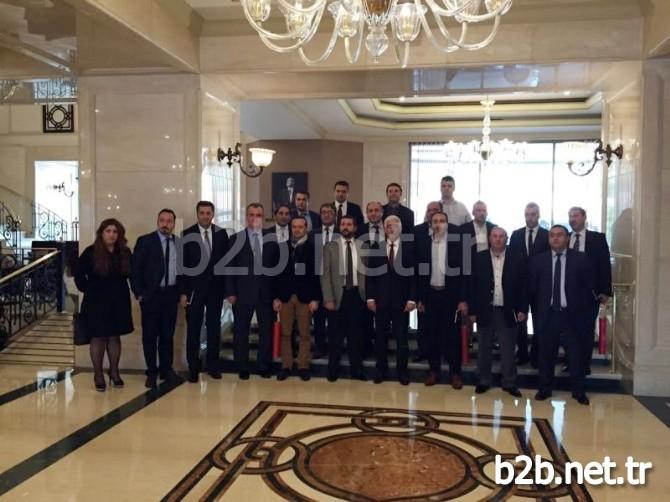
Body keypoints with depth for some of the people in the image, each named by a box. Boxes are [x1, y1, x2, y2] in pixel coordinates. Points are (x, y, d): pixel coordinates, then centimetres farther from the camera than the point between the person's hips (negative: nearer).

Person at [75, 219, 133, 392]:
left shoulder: (125, 253, 1)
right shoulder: (91, 252, -8)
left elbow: (131, 273, 9)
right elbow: (78, 273, -2)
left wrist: (137, 291, -2)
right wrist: (86, 289, -5)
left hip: (119, 302, 3)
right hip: (96, 302, -3)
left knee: (115, 337, 10)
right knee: (98, 337, 4)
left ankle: (114, 372, 22)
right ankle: (98, 375, 14)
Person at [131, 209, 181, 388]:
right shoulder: (145, 241, -3)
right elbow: (135, 269, -5)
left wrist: (182, 292, 5)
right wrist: (139, 293, -10)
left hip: (171, 294, 3)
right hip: (151, 295, -3)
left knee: (168, 334, 9)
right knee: (150, 335, 4)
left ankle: (166, 369, 21)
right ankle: (152, 372, 15)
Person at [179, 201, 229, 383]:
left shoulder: (221, 234, 2)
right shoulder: (187, 235, -3)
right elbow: (181, 264, -3)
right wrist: (182, 292, -8)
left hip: (216, 288, 2)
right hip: (194, 288, -2)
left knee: (214, 327, 9)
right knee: (193, 328, 3)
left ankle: (213, 365, 21)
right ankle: (193, 367, 14)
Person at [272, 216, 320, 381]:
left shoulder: (314, 248, -1)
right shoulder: (282, 247, 6)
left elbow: (317, 274, -3)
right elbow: (277, 273, 6)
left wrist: (315, 298, -8)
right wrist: (276, 297, 1)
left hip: (305, 297, -2)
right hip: (285, 296, 2)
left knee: (304, 334, 5)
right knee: (285, 334, 7)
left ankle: (303, 367, 14)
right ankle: (286, 366, 16)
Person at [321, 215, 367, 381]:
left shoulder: (362, 246, 6)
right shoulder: (330, 247, 2)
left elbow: (367, 272, 5)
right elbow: (325, 274, -2)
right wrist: (328, 298, -10)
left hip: (357, 294, 1)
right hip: (338, 294, -1)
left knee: (355, 333, 9)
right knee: (336, 334, 6)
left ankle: (357, 369, 20)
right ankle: (333, 369, 19)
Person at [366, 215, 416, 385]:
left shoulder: (410, 247, 0)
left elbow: (414, 274, -3)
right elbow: (370, 274, 5)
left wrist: (412, 298, -10)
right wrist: (370, 297, -2)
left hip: (401, 300, -2)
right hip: (380, 299, 2)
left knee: (401, 337, 6)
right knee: (381, 336, 7)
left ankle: (402, 371, 17)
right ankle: (381, 370, 18)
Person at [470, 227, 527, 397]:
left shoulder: (517, 260, 0)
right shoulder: (479, 259, -1)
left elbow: (523, 286, 2)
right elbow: (472, 285, -1)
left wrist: (522, 309, -3)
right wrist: (472, 309, -4)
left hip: (507, 311, 0)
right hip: (485, 310, 0)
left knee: (508, 349, 7)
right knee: (484, 348, 11)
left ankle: (509, 383, 18)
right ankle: (483, 381, 22)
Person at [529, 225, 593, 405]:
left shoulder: (580, 259, 0)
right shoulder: (538, 260, 4)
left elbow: (588, 286, 3)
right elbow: (532, 287, 7)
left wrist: (581, 309, 0)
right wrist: (538, 309, 4)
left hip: (572, 314, -1)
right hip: (547, 314, 1)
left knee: (575, 354, 5)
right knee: (546, 354, 8)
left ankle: (578, 391, 18)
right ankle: (545, 388, 21)